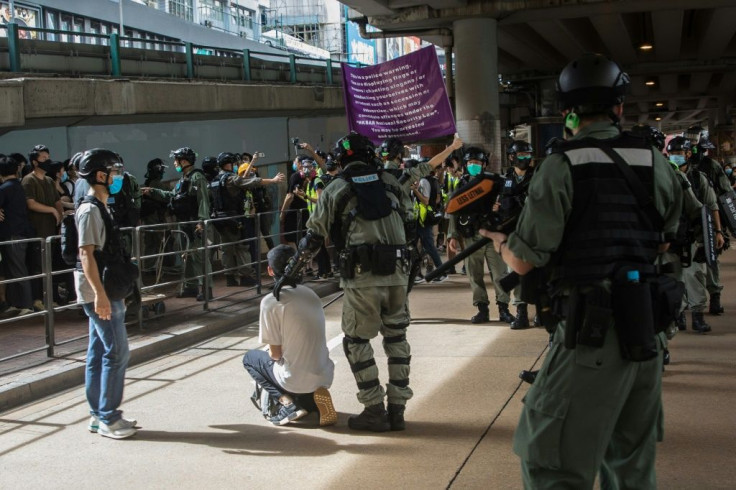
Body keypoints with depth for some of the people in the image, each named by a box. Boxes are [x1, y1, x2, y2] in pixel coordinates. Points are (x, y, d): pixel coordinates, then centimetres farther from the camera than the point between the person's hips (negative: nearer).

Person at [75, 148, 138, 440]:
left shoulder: (101, 208, 15)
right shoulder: (90, 210, -15)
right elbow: (86, 254, -21)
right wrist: (99, 293, -26)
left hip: (106, 291, 10)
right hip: (99, 292, -10)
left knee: (99, 353, 12)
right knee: (117, 352, -7)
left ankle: (99, 415, 19)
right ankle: (108, 418, 0)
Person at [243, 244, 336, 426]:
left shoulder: (270, 302, -14)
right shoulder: (311, 294, 5)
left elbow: (275, 354, -9)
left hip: (296, 380, -5)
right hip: (324, 377, 5)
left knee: (250, 358, 20)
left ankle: (286, 401, 0)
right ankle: (314, 395, 5)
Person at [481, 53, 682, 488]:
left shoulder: (563, 165, -10)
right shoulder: (654, 160, 5)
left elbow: (524, 262, -7)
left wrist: (499, 241, 14)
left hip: (593, 331, -6)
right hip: (647, 330, 6)